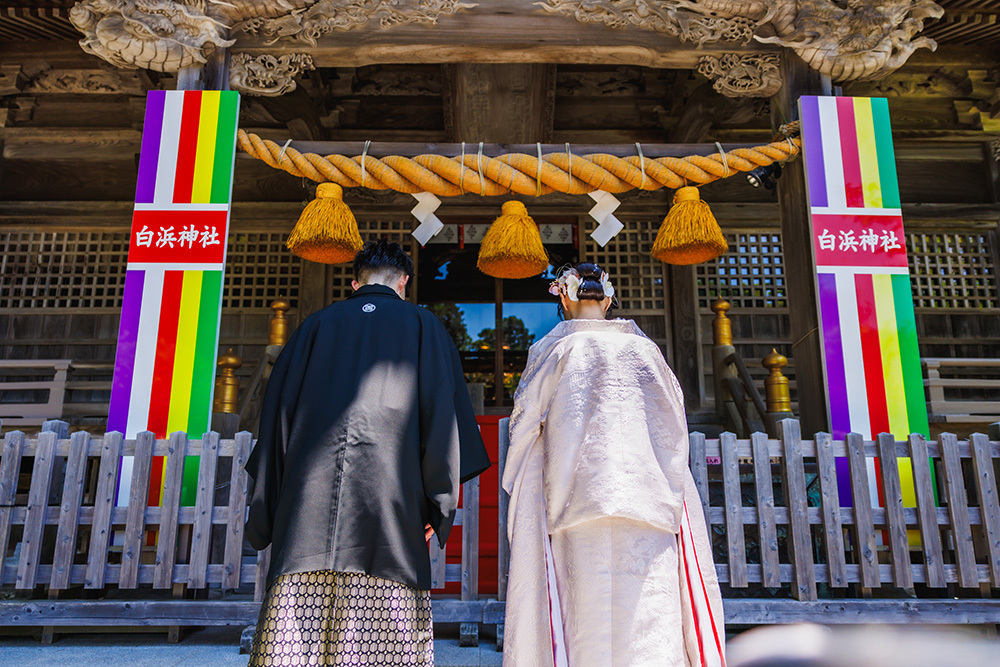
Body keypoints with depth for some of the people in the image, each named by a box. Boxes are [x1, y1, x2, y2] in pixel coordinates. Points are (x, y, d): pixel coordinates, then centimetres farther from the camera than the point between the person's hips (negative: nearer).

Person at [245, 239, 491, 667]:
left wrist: (269, 506, 14)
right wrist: (439, 503, 5)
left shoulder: (318, 324, 18)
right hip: (390, 490, -2)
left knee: (295, 623, 0)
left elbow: (279, 405, 13)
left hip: (309, 490, 2)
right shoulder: (422, 325, 14)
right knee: (387, 631, -1)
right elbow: (442, 408, 4)